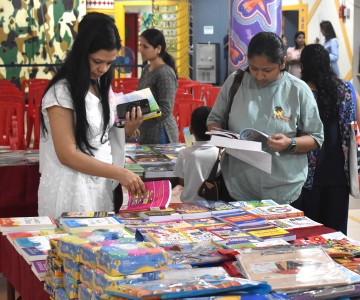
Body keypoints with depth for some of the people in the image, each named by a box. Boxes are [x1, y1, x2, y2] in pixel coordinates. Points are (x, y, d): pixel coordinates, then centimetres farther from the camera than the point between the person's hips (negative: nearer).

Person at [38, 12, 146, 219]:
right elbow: (67, 155, -19)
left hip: (100, 187, 7)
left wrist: (128, 130, -5)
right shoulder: (61, 92, -15)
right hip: (70, 190, -7)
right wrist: (120, 173, -23)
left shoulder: (102, 87, 9)